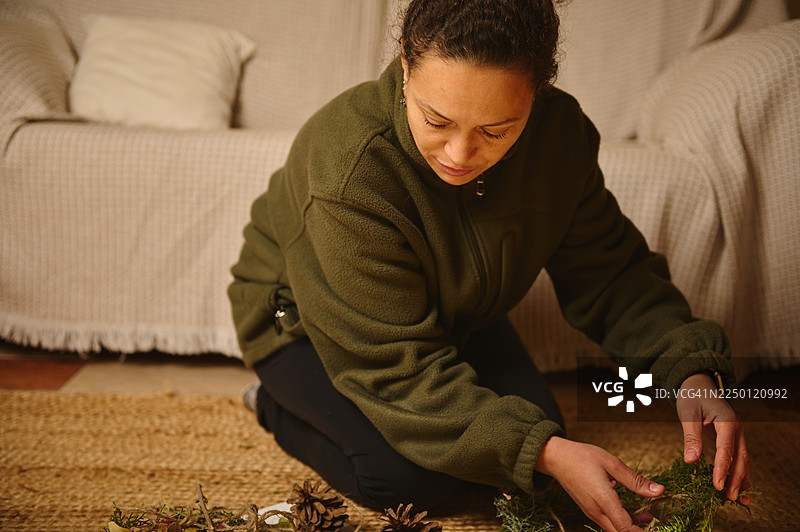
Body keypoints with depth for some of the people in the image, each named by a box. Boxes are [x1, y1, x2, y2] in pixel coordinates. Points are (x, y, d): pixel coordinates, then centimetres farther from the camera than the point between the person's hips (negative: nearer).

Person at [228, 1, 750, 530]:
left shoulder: (559, 131, -24)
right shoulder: (349, 173, -41)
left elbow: (608, 270, -12)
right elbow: (399, 365, -37)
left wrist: (690, 371, -29)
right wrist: (546, 454, -45)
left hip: (448, 313, 5)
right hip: (308, 321, -5)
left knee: (540, 437, -8)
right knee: (410, 476, -25)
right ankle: (279, 407, 4)